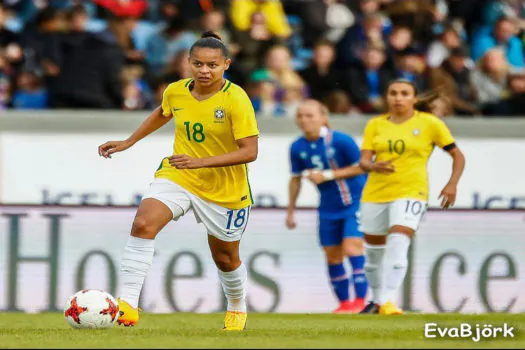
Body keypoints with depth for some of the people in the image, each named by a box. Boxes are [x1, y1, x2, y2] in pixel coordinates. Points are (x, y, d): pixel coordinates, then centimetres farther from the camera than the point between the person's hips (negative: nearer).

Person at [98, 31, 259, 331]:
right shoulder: (175, 92, -5)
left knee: (225, 258, 15)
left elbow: (250, 151, -24)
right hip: (177, 176, 3)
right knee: (143, 224, -25)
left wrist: (201, 161, -32)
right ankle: (128, 305, -25)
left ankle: (238, 308, 48)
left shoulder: (236, 99, -21)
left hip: (225, 190, -3)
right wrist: (129, 142, 18)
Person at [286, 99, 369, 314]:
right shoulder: (297, 148, -4)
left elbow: (361, 167, -13)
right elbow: (295, 179, 10)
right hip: (328, 209, 5)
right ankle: (344, 302, 17)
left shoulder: (340, 141, -18)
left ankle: (360, 300, -16)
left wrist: (328, 175, -21)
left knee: (352, 247, -19)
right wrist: (290, 211, 13)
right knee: (333, 256, 6)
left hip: (355, 202, -5)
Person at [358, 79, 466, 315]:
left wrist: (452, 184, -8)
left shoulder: (430, 124, -1)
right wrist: (374, 167, -24)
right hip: (375, 194, 4)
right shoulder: (375, 125, 6)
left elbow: (457, 156, 6)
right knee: (373, 251, 12)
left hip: (410, 192, -4)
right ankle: (377, 300, 32)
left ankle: (387, 302, -25)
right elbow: (363, 161, -1)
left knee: (397, 246, -22)